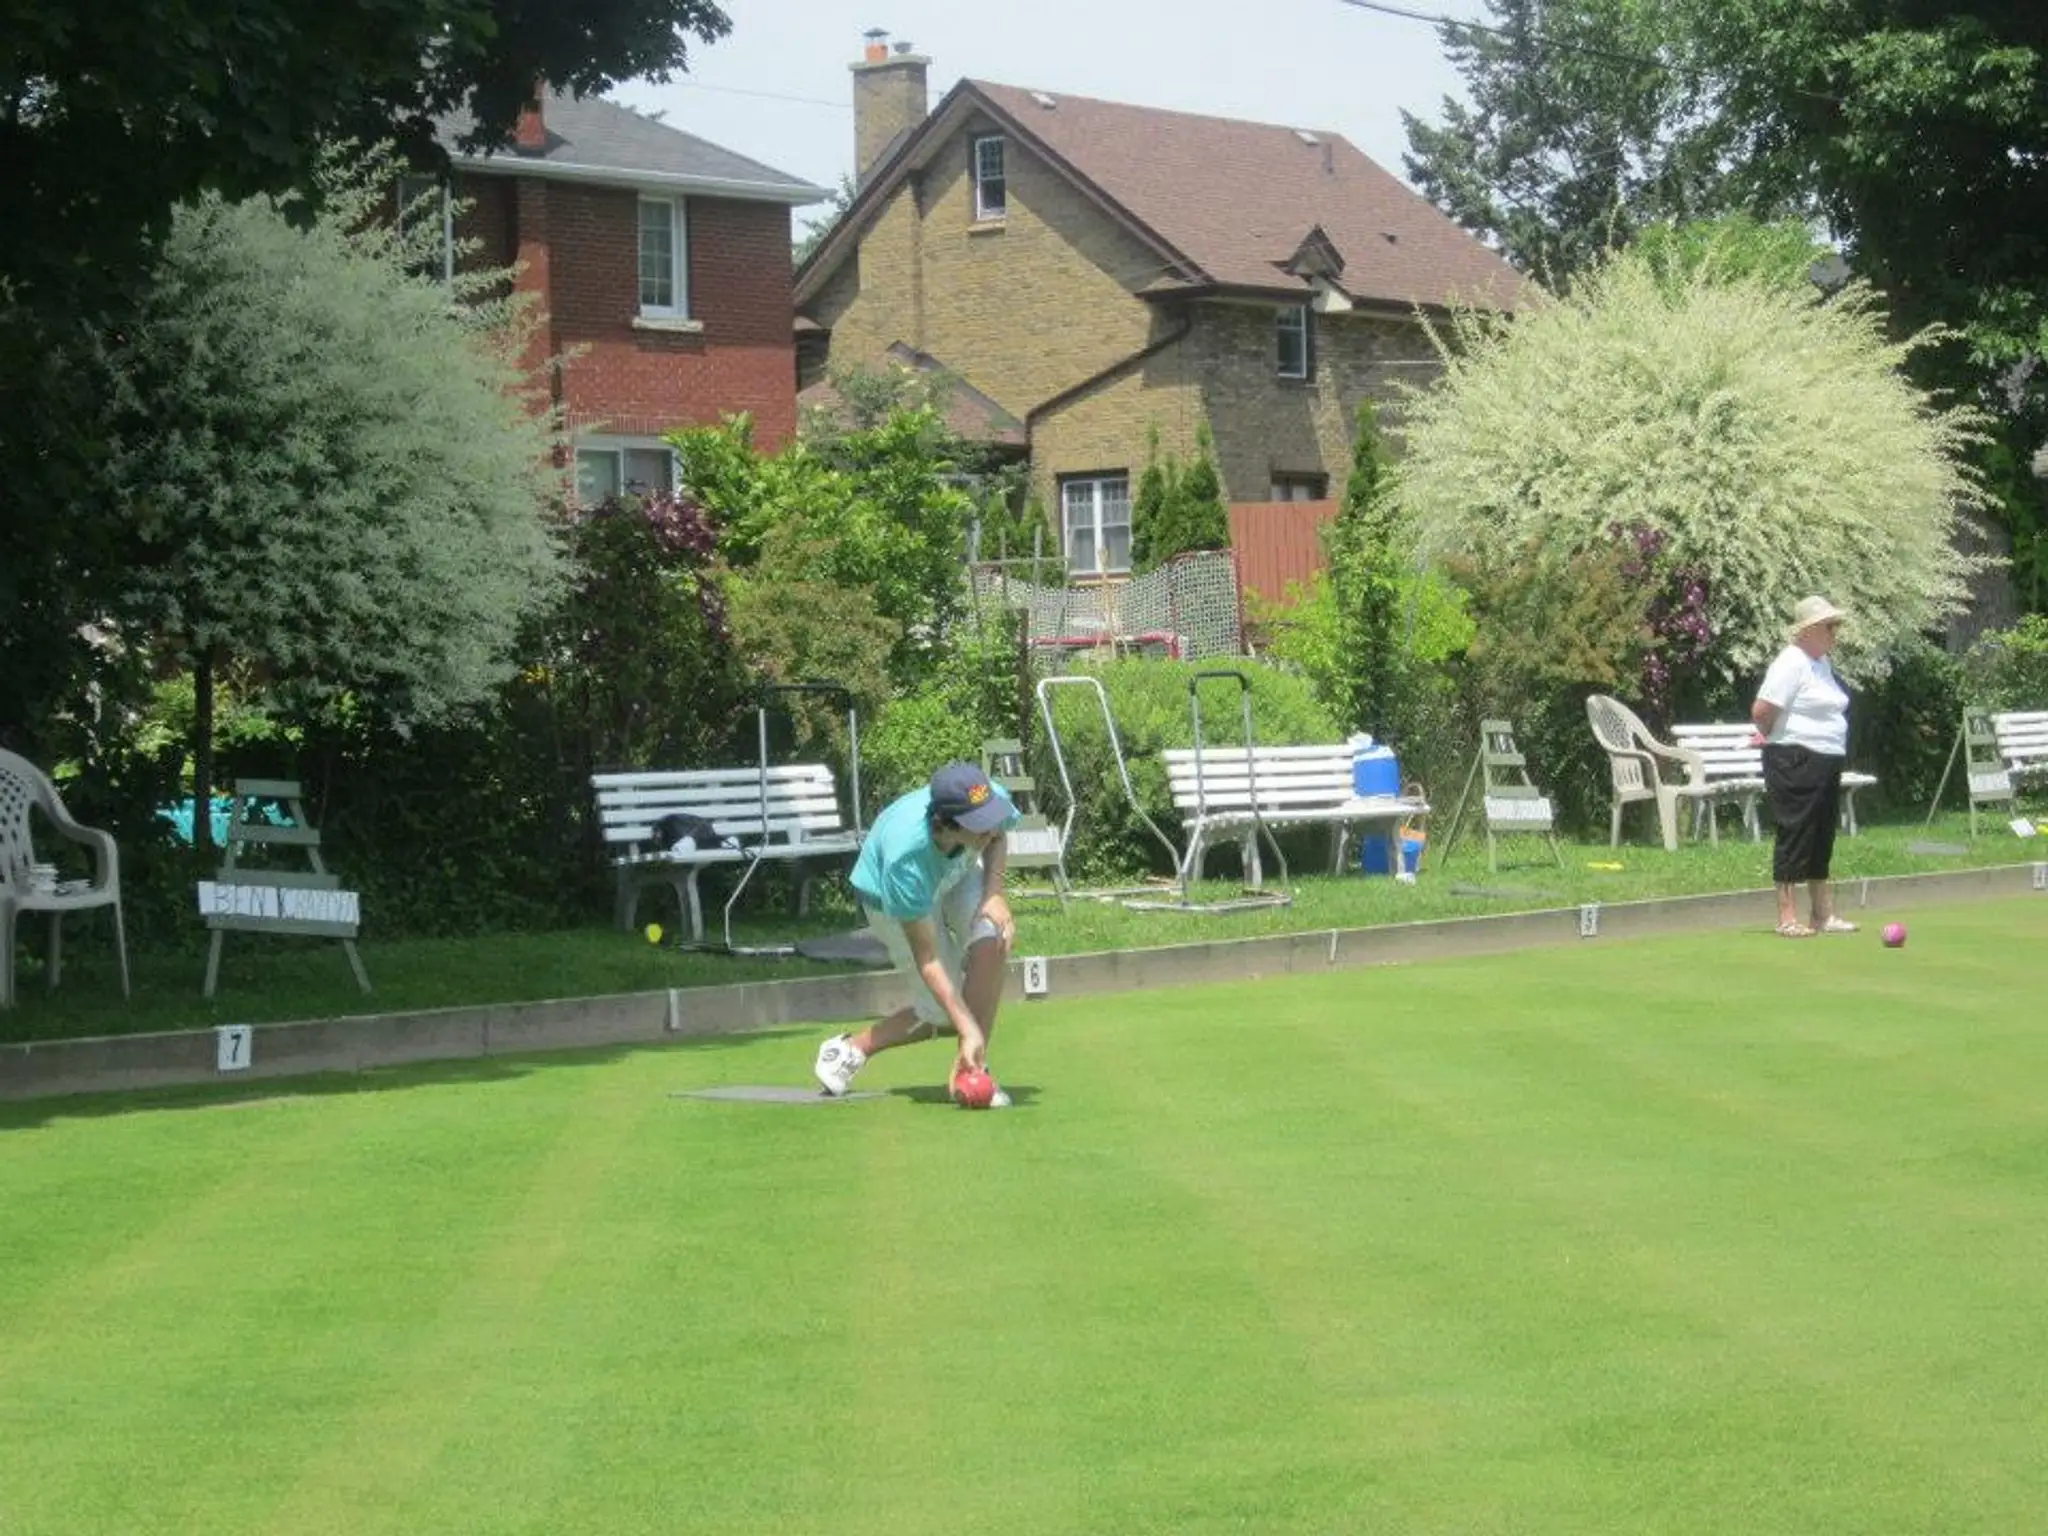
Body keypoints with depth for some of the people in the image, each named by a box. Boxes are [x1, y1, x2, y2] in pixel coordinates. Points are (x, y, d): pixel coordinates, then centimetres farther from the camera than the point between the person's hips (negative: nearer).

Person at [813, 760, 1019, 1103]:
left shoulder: (994, 799, -34)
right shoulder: (906, 859, -45)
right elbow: (926, 960, -37)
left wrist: (995, 892, -22)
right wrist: (968, 1031, -41)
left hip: (958, 876, 4)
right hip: (889, 900, -4)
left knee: (992, 941, -27)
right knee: (943, 1010, -8)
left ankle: (973, 1071, -18)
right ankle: (850, 1049, 16)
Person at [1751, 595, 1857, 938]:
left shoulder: (1822, 663, 15)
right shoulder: (1791, 663, -15)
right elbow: (1761, 712, -22)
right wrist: (1779, 740, -4)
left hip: (1826, 763, 9)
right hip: (1796, 764, -9)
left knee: (1822, 839, 13)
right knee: (1795, 834, -6)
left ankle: (1824, 913, 19)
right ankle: (1787, 917, -2)